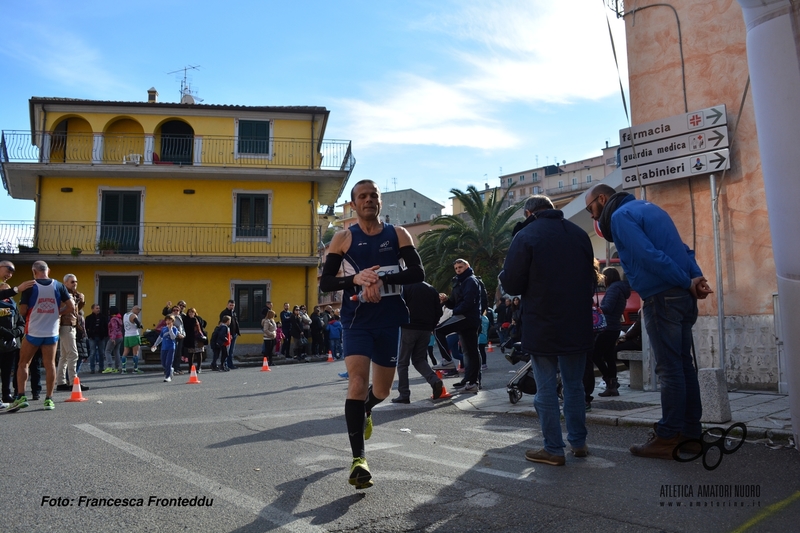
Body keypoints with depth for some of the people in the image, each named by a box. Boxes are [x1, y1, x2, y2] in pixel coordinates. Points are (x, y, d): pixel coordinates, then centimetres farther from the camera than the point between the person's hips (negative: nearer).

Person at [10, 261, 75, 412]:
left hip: (33, 332, -2)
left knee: (23, 364, 11)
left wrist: (33, 310, 14)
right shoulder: (59, 286, 0)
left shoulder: (30, 287, -7)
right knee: (50, 365, 5)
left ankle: (21, 396, 5)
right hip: (52, 332, 2)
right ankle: (49, 399, 7)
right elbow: (71, 307, -2)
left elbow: (22, 310, -6)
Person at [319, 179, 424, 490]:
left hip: (389, 320, 2)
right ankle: (358, 459, -11)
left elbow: (418, 273, -6)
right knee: (357, 381, -19)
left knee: (382, 390, 14)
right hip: (356, 320, -2)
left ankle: (365, 410, 51)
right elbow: (325, 283, -2)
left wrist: (382, 278, -22)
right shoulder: (343, 238, 2)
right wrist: (355, 279, -21)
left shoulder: (398, 235, 4)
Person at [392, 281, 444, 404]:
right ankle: (435, 381, -8)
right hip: (426, 330, 5)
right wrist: (430, 327, 15)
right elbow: (438, 312, 9)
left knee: (403, 362, 5)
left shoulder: (406, 287, -4)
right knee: (419, 359, 16)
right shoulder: (432, 290, 12)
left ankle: (404, 395, 1)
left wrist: (401, 323, 2)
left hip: (409, 328, -5)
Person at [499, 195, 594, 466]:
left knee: (546, 388, 4)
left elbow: (511, 284, -12)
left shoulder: (526, 236, -10)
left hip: (542, 327, -5)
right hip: (577, 324, 5)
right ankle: (578, 442, 24)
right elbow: (591, 278, 15)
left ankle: (553, 449, 8)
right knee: (574, 385, 17)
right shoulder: (579, 234, 6)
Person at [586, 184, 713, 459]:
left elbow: (649, 256, -19)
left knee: (669, 368, -4)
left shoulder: (620, 216, -7)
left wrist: (687, 282, -12)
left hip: (661, 299, -9)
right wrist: (697, 277, 2)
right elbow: (682, 248, 15)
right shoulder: (648, 208, 21)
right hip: (683, 297, 9)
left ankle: (668, 438, 3)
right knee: (683, 364, 13)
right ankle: (690, 431, 20)